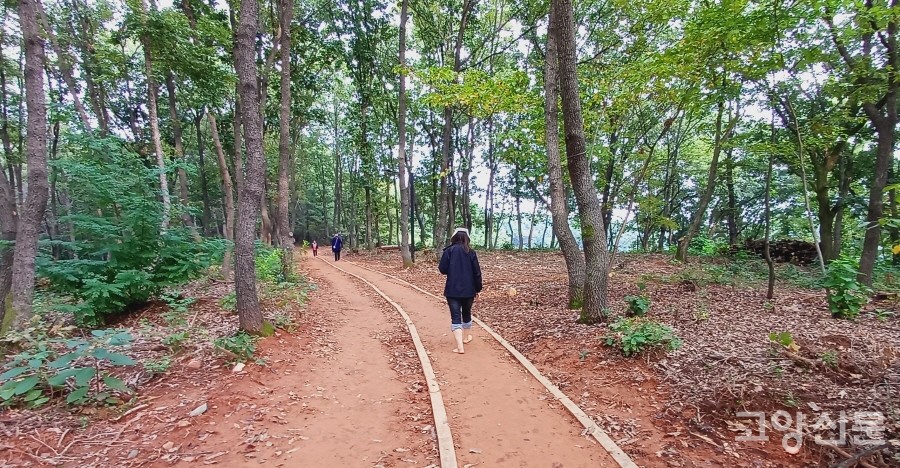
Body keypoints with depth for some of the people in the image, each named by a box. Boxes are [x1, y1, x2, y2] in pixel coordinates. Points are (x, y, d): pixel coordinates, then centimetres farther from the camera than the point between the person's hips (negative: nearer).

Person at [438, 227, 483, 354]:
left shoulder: (449, 250, -6)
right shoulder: (471, 252, 0)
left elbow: (442, 269, -7)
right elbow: (477, 272, 0)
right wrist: (478, 289, 11)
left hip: (453, 290, -3)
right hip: (468, 290, 3)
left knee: (455, 317, -2)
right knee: (467, 313, 23)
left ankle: (460, 347, -11)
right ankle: (466, 337, 41)